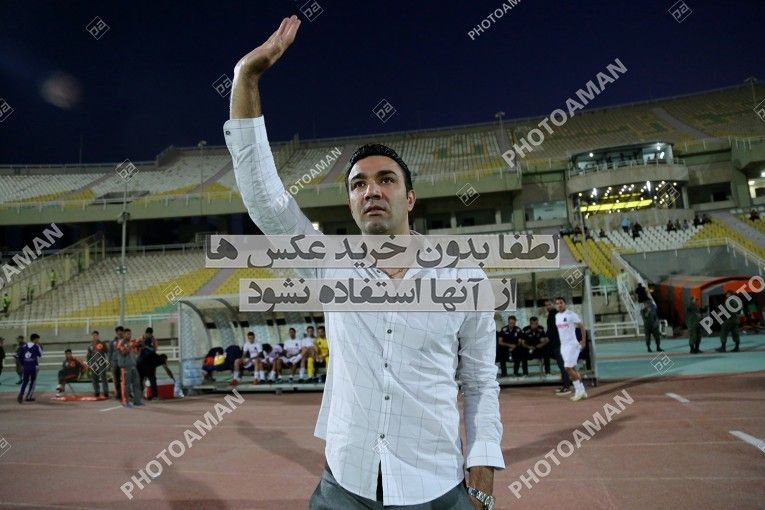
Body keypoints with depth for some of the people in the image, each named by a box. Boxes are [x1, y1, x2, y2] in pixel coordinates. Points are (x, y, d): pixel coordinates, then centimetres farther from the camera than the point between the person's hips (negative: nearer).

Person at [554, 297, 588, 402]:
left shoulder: (571, 314, -11)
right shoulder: (556, 316, 10)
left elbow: (582, 327, -7)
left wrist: (583, 342, -9)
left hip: (572, 344, -7)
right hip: (563, 345, 7)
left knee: (568, 368, -13)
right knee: (572, 368, 9)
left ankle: (579, 390, -1)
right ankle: (582, 391, 17)